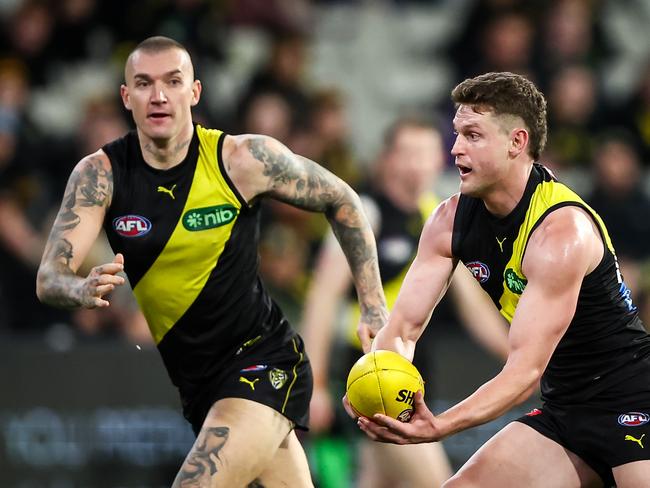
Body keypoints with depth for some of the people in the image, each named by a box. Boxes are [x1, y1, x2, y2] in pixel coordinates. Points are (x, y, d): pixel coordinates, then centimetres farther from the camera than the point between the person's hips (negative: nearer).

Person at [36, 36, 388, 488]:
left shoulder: (243, 158, -14)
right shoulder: (101, 174, -8)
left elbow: (342, 202, 1)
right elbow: (49, 278, -16)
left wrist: (375, 310, -3)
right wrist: (84, 289, -40)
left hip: (261, 357, -4)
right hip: (191, 379, 4)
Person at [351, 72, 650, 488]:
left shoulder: (562, 231, -24)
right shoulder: (452, 220, 0)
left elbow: (527, 369, -28)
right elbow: (404, 328, -2)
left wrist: (440, 426, -40)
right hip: (565, 406, 8)